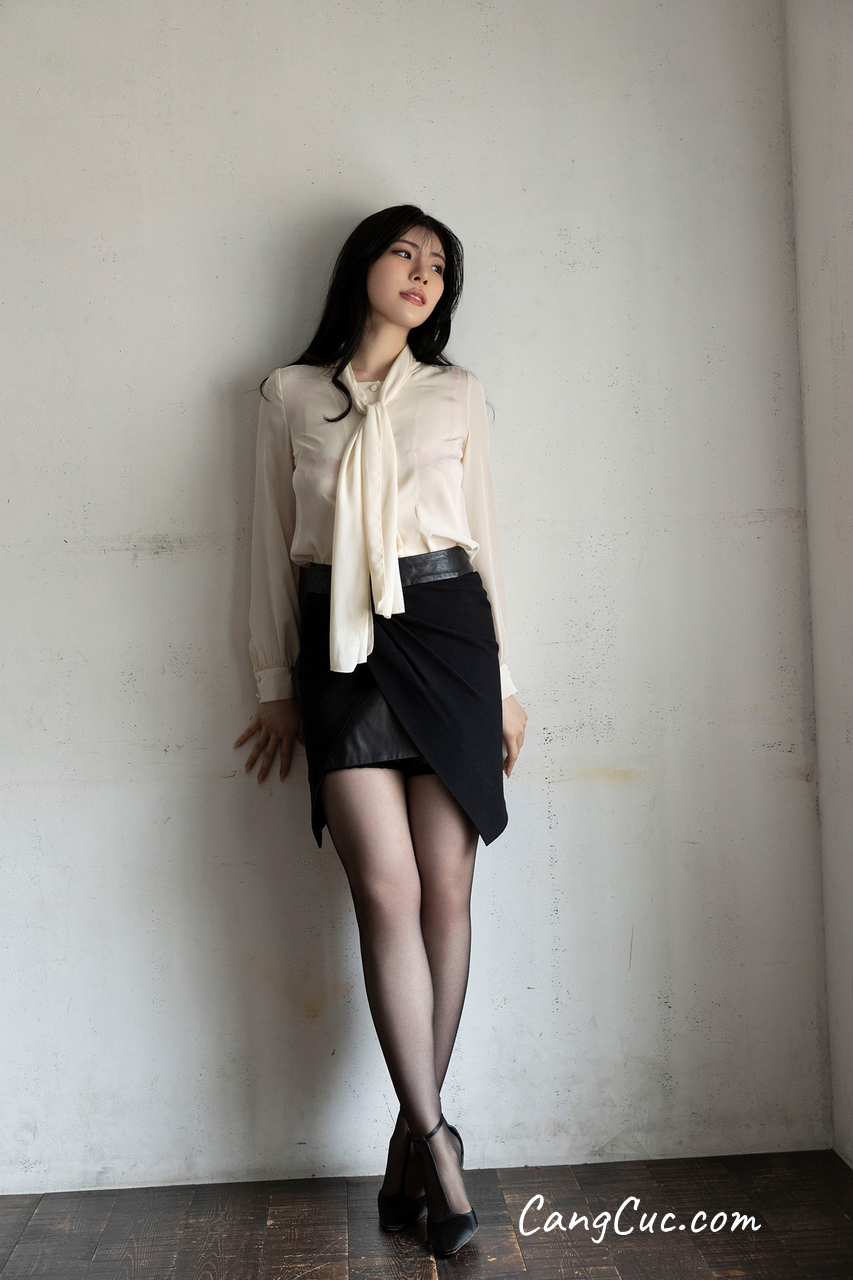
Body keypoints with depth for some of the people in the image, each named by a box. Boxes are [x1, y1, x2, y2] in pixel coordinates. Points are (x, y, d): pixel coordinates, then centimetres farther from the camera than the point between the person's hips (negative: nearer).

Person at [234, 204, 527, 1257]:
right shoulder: (289, 393, 11)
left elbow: (483, 536, 13)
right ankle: (435, 1140, 1)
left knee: (443, 892, -1)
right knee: (387, 893, -9)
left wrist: (503, 677, 9)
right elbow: (274, 545, 11)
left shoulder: (456, 393, 13)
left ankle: (413, 1136, 12)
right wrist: (276, 684, 8)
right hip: (340, 646, -1)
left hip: (447, 633, 1)